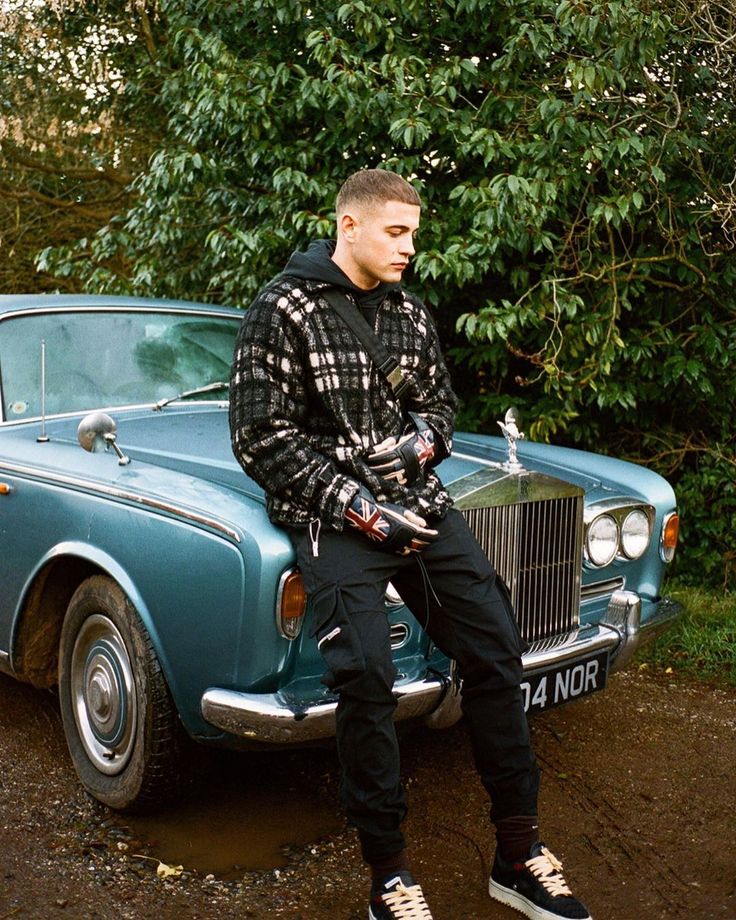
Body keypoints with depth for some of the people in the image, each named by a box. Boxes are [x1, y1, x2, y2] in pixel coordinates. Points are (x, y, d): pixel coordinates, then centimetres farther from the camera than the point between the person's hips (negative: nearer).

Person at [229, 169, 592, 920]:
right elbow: (261, 438, -10)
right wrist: (357, 506, -16)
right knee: (365, 676, -23)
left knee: (494, 648, -6)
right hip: (329, 512, -5)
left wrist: (422, 436, -3)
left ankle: (518, 856, 6)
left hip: (417, 499, 6)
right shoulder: (283, 309, -5)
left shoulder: (410, 313, 12)